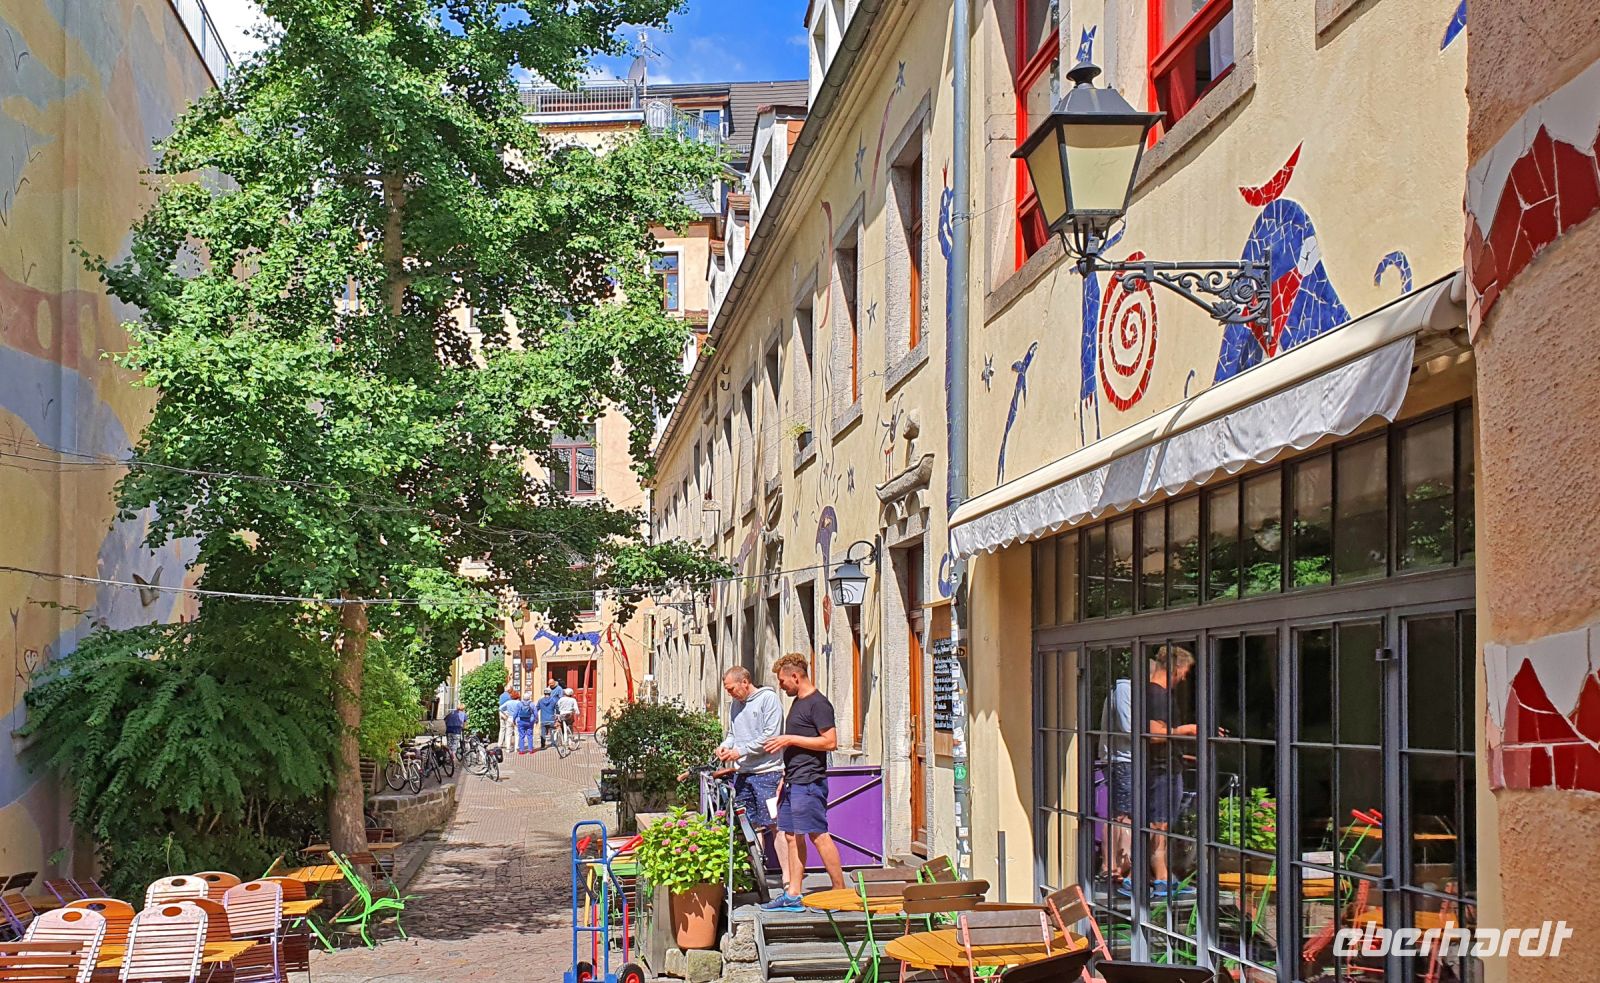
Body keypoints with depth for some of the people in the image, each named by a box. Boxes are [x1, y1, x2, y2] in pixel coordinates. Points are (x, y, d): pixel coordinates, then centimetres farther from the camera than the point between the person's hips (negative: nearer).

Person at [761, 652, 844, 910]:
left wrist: (790, 739, -18)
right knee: (791, 836, 8)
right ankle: (792, 896, 11)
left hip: (809, 782, -10)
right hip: (793, 781, 10)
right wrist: (784, 780, 21)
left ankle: (840, 892, -3)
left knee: (818, 835, -8)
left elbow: (830, 742, -19)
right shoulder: (797, 702, 18)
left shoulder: (818, 704, -11)